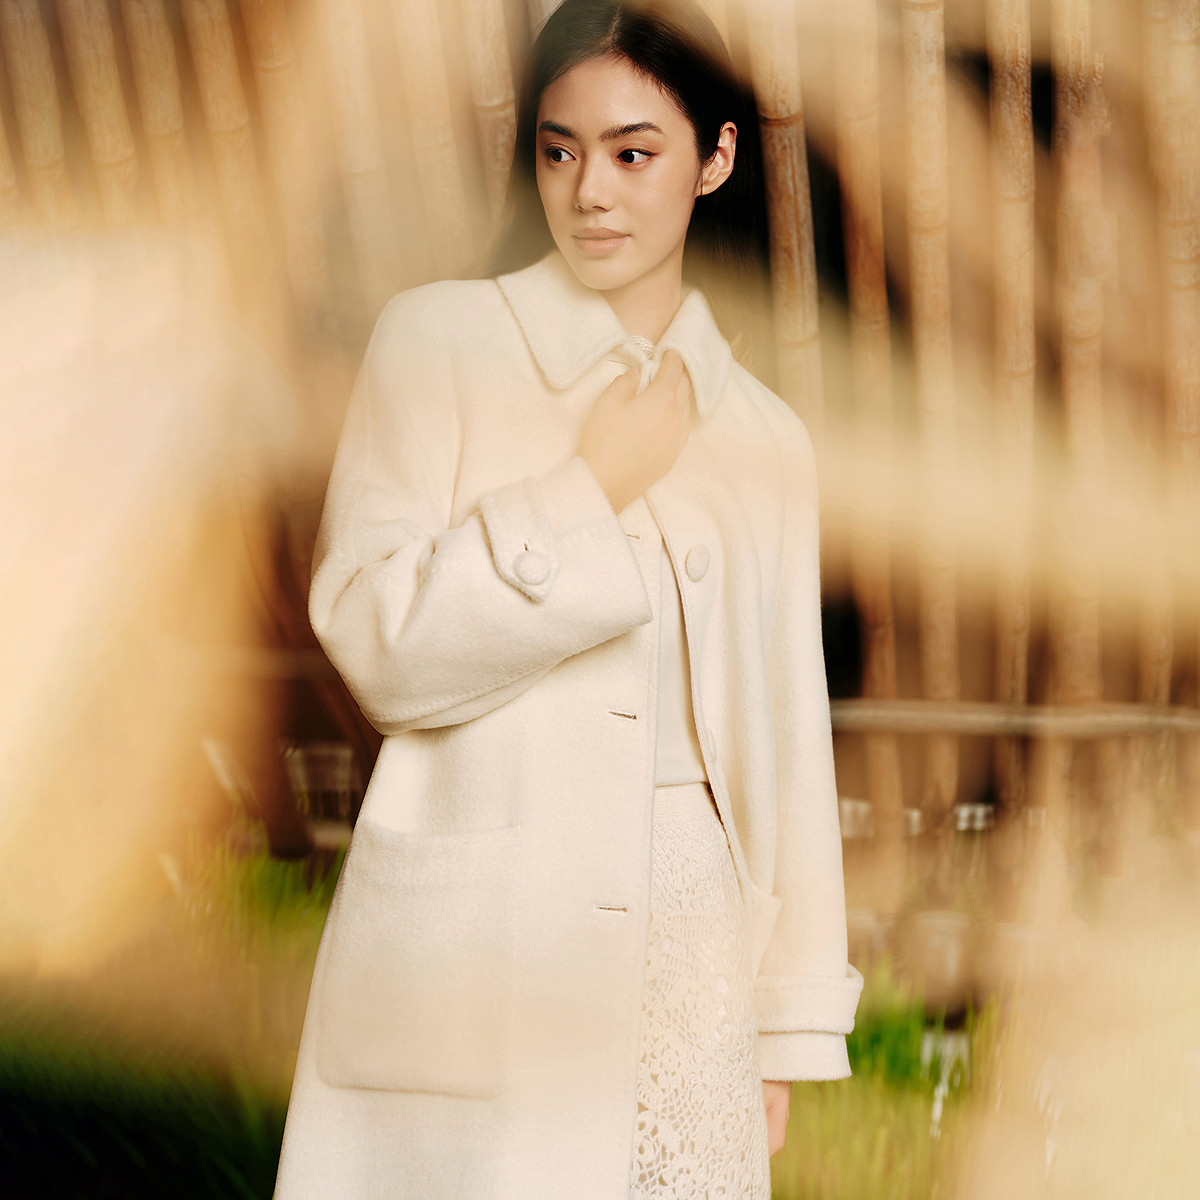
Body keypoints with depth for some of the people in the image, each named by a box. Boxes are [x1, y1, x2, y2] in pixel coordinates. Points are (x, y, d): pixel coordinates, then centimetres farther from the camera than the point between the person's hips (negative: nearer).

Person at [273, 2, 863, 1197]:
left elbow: (785, 742, 12)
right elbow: (378, 644, -8)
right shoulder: (439, 341, 1)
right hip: (476, 972, -3)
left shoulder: (763, 435, 12)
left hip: (691, 963, 3)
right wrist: (592, 488, -8)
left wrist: (789, 1022, 11)